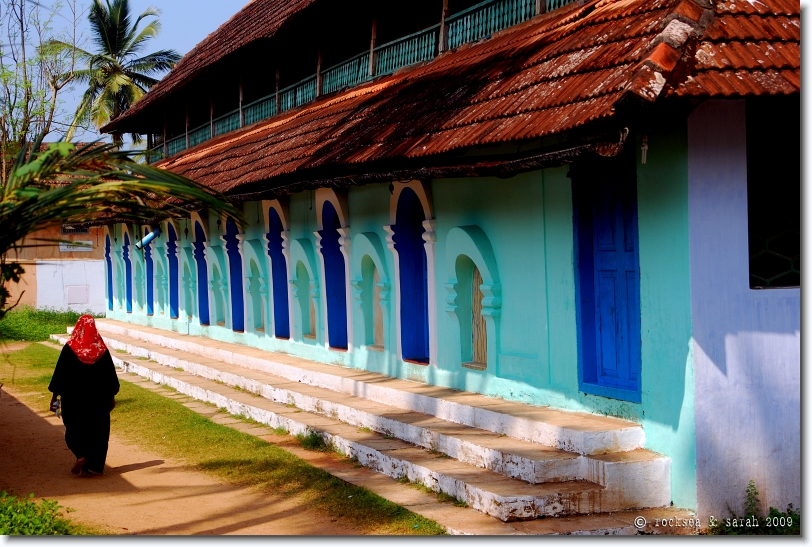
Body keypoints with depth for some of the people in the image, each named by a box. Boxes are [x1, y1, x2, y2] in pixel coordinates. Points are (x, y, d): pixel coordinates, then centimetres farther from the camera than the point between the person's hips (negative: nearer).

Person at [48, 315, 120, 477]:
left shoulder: (70, 348, -8)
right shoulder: (102, 349, -3)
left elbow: (60, 372, -6)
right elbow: (110, 374, 2)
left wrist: (54, 395, 2)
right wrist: (112, 396, 11)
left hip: (73, 397, -1)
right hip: (98, 397, 1)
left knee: (75, 428, 12)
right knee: (97, 429, 9)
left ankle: (81, 455, -11)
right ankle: (92, 466, 7)